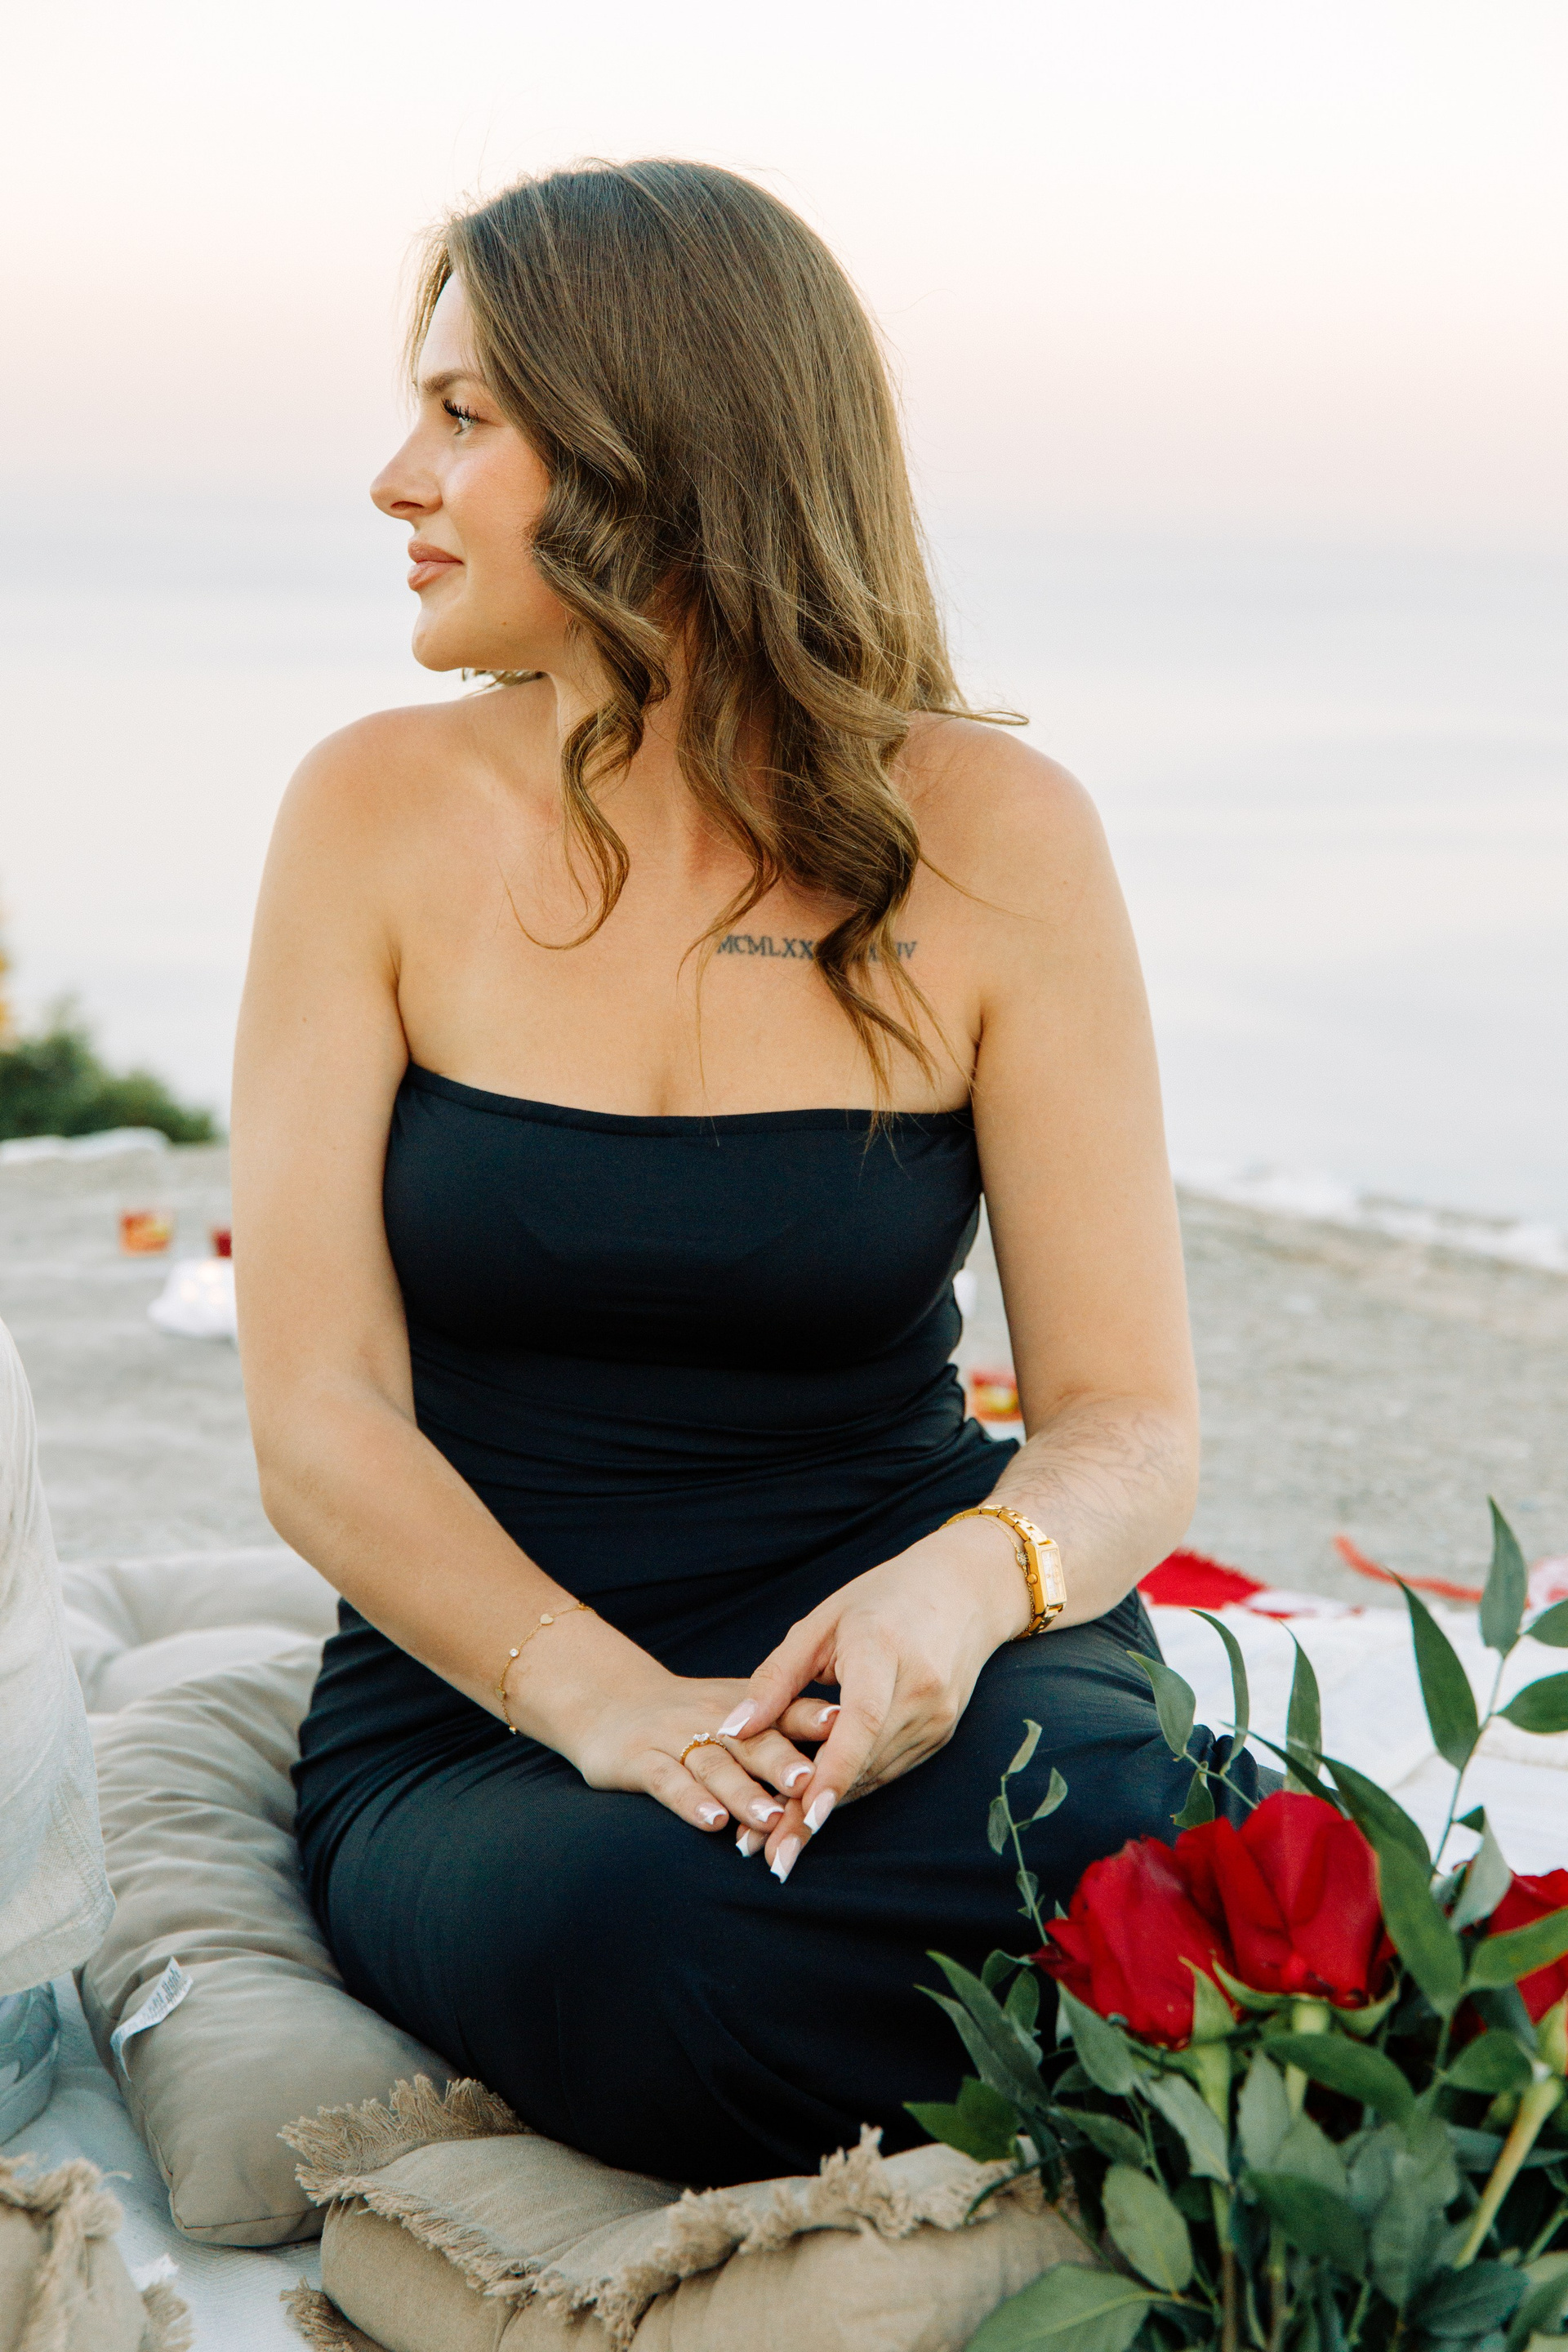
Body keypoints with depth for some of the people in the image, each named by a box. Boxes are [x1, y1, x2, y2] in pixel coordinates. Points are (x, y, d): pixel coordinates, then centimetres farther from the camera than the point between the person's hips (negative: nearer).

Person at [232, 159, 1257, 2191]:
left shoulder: (989, 835, -3)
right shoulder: (383, 816, -2)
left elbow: (1129, 1417, -4)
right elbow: (319, 1425, -8)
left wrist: (968, 1581, -28)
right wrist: (603, 1699, -25)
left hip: (887, 1654, 0)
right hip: (484, 1703, 1)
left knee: (1101, 1852, -35)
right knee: (645, 1935, -35)